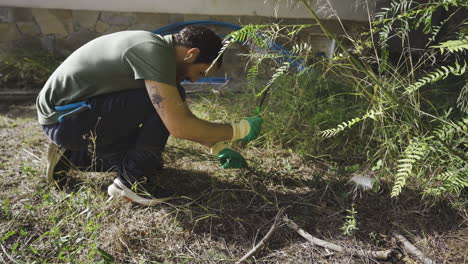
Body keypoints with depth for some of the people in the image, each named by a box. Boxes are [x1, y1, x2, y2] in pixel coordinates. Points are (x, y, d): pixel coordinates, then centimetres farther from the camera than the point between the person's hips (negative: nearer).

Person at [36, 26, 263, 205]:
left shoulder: (157, 49, 6)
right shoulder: (154, 51, -23)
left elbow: (184, 117, 14)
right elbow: (179, 127, -29)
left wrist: (219, 148, 11)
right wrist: (239, 129, -16)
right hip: (63, 116, -9)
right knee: (167, 101, -22)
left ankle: (71, 155, 19)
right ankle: (131, 181, -9)